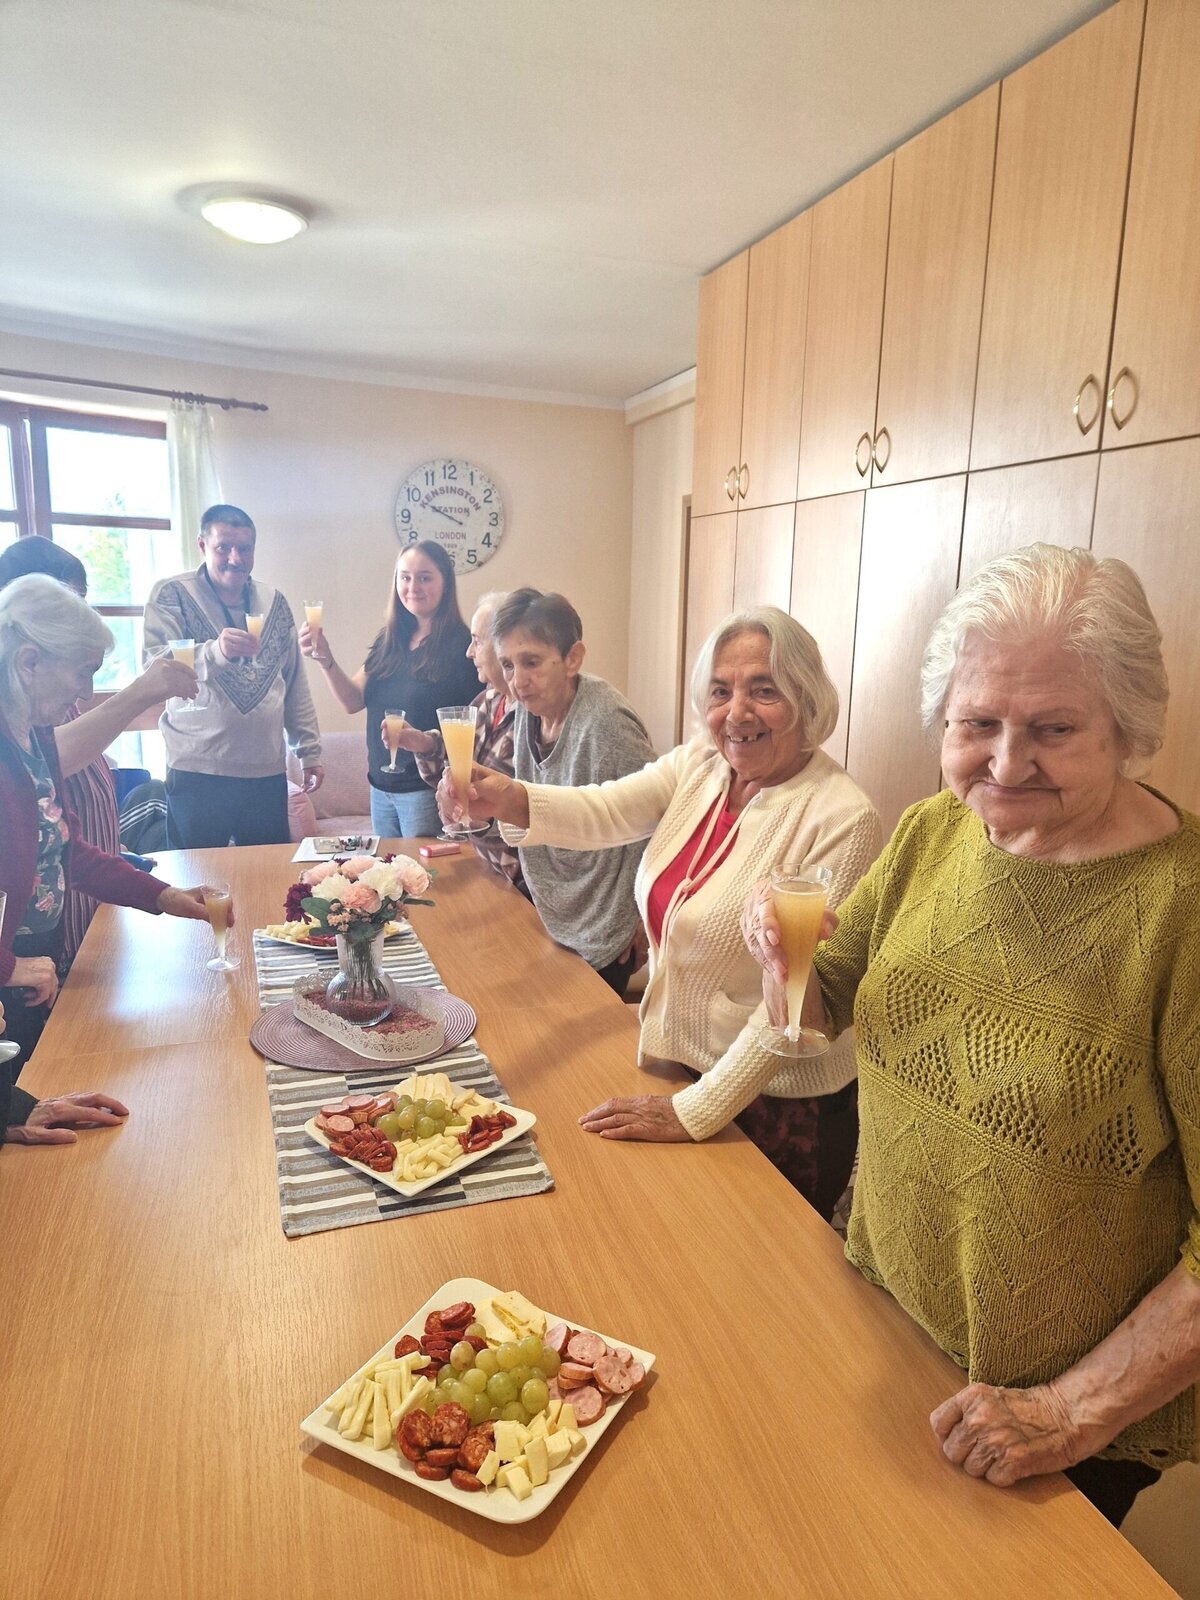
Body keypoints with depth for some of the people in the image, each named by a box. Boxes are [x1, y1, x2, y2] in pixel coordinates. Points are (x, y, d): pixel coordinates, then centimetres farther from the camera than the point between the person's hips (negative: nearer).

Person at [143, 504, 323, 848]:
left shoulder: (274, 601, 12)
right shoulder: (171, 594, -1)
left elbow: (295, 684, 15)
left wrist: (310, 751, 12)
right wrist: (215, 651, -31)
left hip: (267, 772, 4)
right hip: (197, 773, -3)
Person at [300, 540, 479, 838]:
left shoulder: (460, 646, -12)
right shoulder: (388, 641, 8)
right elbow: (353, 701, 4)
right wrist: (325, 660, -12)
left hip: (425, 789, -6)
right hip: (381, 786, 6)